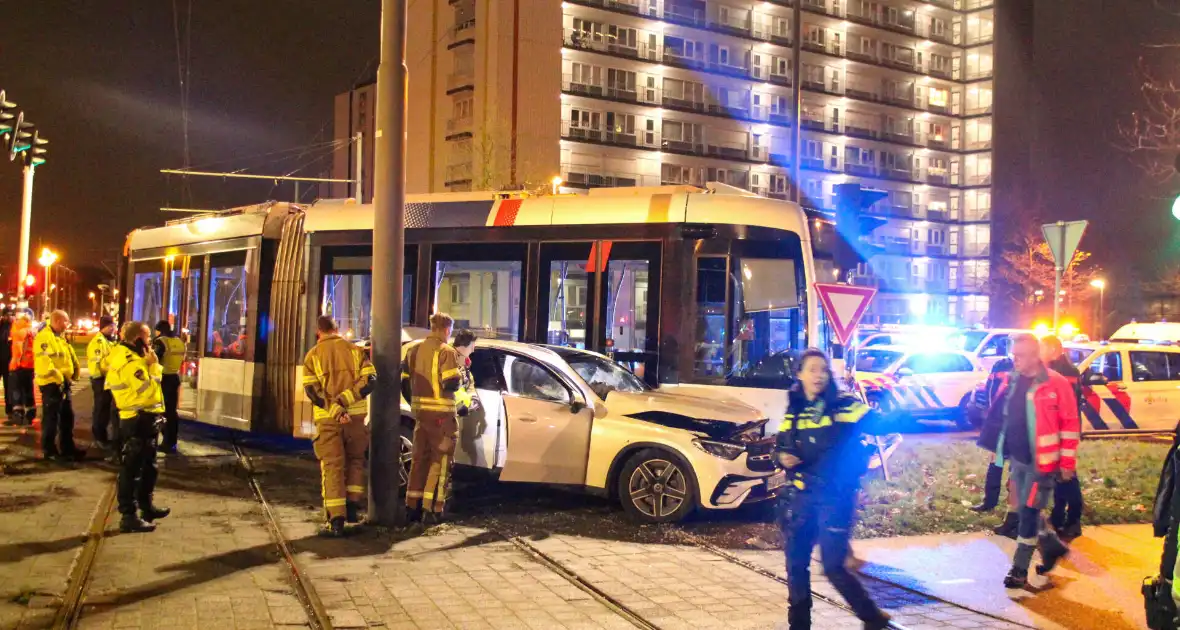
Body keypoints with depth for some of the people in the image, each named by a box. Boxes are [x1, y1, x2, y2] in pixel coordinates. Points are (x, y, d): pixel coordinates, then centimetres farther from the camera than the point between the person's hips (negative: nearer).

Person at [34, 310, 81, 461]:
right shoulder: (44, 337, -16)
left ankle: (67, 447, 24)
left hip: (64, 383, 10)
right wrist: (58, 377, -22)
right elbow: (44, 362, -25)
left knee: (67, 416, 15)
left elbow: (71, 356, 21)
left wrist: (75, 372, 7)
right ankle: (49, 450, 9)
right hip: (51, 384, -10)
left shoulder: (61, 337, 16)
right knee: (51, 418, 0)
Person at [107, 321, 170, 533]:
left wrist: (149, 364, 4)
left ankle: (146, 505, 34)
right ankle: (129, 516, -1)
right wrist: (153, 365, -15)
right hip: (138, 420, -11)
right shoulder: (130, 363, -20)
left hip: (144, 418, 11)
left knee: (148, 466, 21)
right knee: (131, 468, -5)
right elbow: (148, 390, -24)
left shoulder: (127, 356, 13)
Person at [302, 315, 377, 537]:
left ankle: (336, 520, -1)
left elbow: (313, 392, -8)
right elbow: (369, 381, -7)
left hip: (328, 419, -1)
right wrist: (344, 400, -10)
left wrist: (335, 411, -14)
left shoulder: (313, 356, 2)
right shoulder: (354, 350, 4)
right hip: (355, 416, 1)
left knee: (332, 466, 2)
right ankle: (353, 506, 16)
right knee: (355, 460, 21)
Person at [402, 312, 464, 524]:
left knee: (419, 458, 14)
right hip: (440, 413, -7)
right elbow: (451, 384, -19)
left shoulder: (414, 350, 10)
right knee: (440, 460, 0)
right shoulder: (446, 352, -11)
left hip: (420, 411, 7)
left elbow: (404, 379, 12)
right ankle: (433, 508, -4)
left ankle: (412, 506, 15)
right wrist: (461, 378, 3)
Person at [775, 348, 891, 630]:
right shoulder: (794, 410, 8)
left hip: (835, 497, -5)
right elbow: (780, 446, 17)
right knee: (796, 564, 8)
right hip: (799, 496, 5)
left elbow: (883, 425, -14)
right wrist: (782, 457, -3)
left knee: (834, 567, -5)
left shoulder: (843, 406, -6)